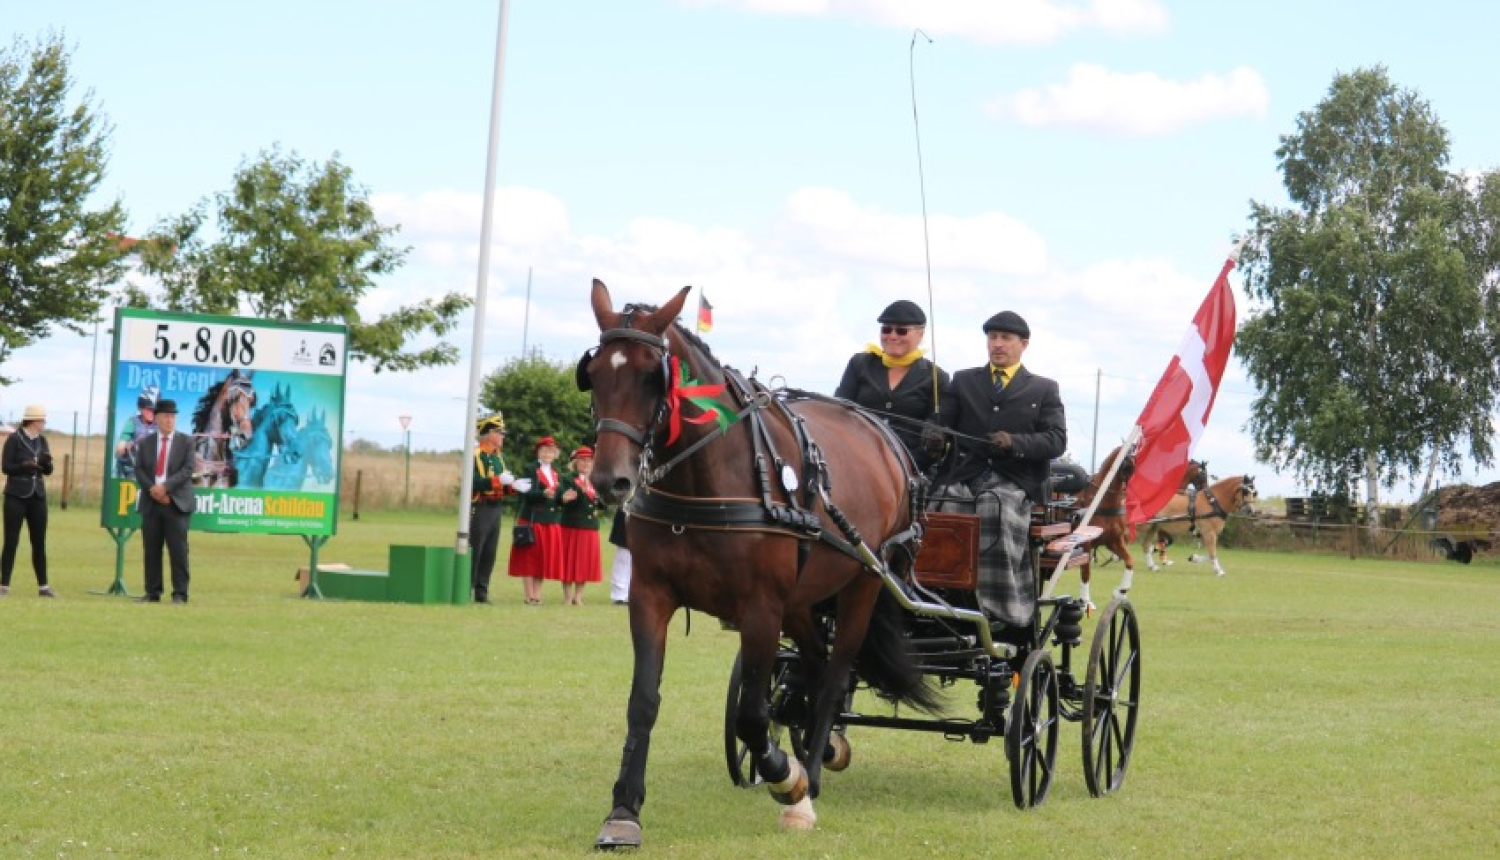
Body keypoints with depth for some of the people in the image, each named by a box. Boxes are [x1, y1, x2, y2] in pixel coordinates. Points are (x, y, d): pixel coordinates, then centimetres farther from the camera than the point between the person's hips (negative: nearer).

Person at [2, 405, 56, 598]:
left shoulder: (42, 440, 9)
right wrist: (24, 466, -24)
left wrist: (47, 462, -10)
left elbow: (48, 471, 11)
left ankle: (43, 586, 10)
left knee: (39, 542, 6)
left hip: (37, 496, 5)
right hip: (16, 496, -5)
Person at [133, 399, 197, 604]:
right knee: (151, 550, 3)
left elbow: (187, 470, -5)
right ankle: (152, 592, 8)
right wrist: (152, 489, -11)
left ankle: (180, 593, -2)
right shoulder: (146, 443, 14)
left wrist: (165, 486, -16)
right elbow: (139, 470, 6)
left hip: (176, 502, -3)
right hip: (151, 502, 3)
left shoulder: (186, 441, 5)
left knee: (178, 549, -6)